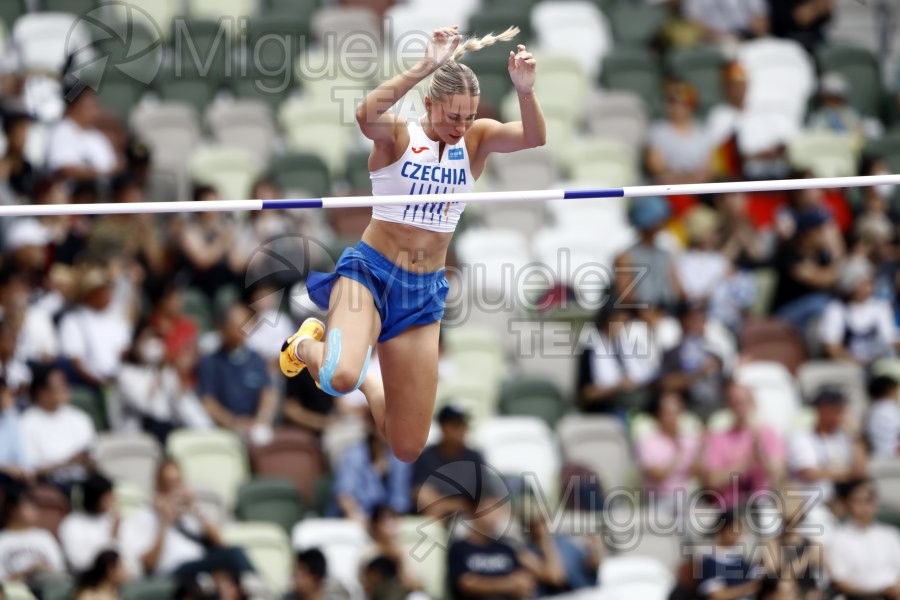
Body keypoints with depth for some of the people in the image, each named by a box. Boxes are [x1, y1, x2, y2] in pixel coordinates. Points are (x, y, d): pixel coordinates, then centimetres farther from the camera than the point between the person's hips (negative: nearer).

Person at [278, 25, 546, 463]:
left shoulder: (477, 139, -2)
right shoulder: (398, 136, -13)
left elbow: (534, 138, -20)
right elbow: (366, 115, -37)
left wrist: (525, 91, -40)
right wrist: (425, 68, -48)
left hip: (425, 291, 4)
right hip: (370, 272, -4)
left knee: (408, 449, 6)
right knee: (340, 377, -35)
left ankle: (364, 381, 38)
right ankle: (307, 345, 4)